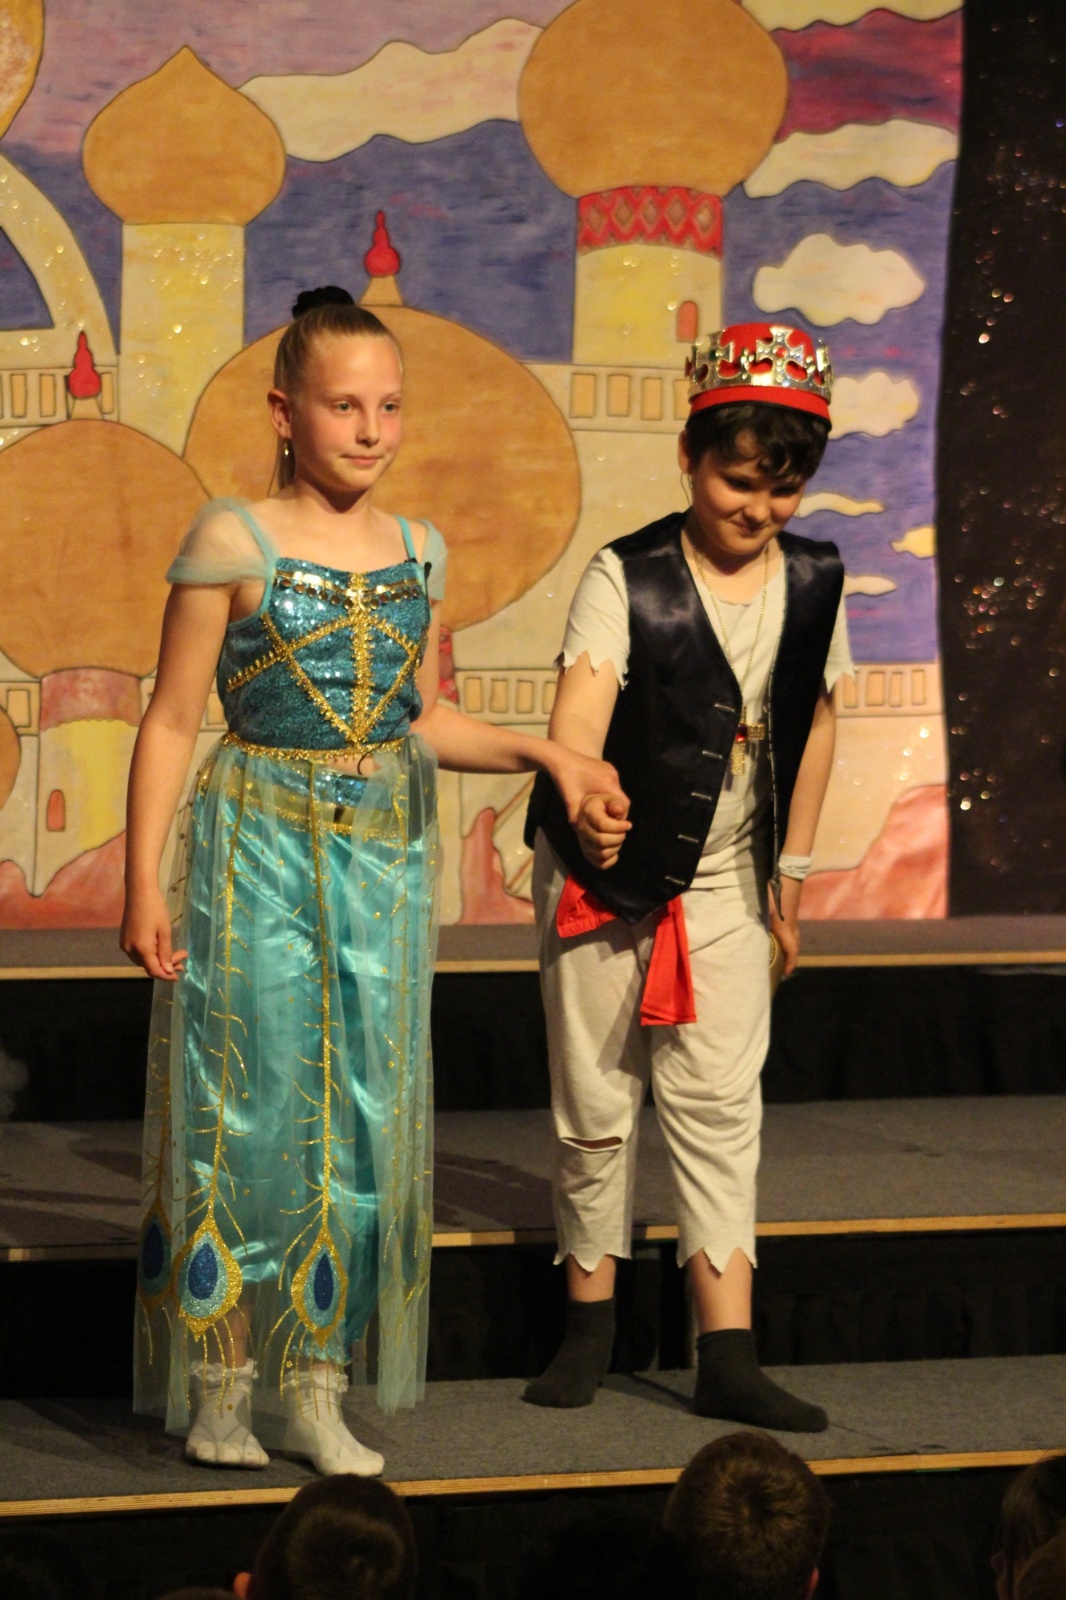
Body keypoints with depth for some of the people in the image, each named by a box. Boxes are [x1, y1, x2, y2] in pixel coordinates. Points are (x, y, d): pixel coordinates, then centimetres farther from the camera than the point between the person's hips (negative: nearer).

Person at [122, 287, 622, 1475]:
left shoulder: (418, 555, 9)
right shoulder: (232, 541, -6)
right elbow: (171, 720, -4)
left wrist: (542, 753, 7)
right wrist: (144, 883, -9)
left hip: (384, 852, 5)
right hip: (257, 845, -4)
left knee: (362, 1112, 4)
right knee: (248, 1107, -3)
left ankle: (314, 1387, 12)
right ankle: (220, 1385, 9)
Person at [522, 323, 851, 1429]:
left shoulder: (813, 584, 0)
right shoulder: (627, 578, -14)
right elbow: (582, 702, -29)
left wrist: (792, 864, 12)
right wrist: (583, 796, -49)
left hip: (725, 880, 3)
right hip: (604, 869, -3)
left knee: (718, 1100, -1)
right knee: (595, 1100, 6)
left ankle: (727, 1359, -1)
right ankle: (590, 1323, 23)